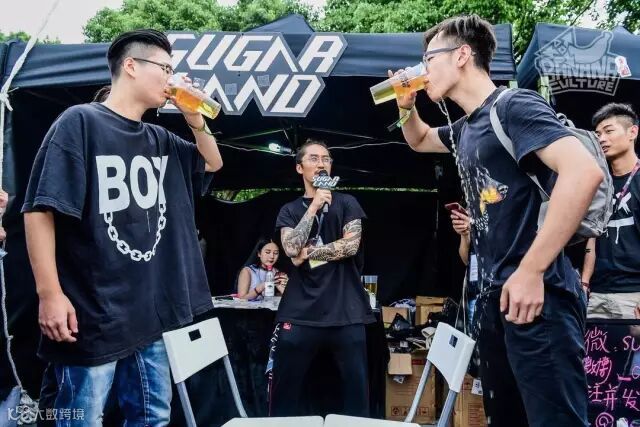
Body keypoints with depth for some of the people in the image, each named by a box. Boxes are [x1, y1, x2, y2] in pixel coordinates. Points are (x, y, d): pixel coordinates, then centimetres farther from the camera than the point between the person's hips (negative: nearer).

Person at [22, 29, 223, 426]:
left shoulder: (160, 139, 11)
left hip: (150, 309, 7)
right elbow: (40, 209, -13)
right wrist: (50, 293, -18)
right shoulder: (81, 122, -9)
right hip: (92, 311, -7)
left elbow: (212, 163, 24)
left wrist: (195, 118, 6)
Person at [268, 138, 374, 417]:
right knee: (285, 393, 4)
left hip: (345, 312, 0)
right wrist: (314, 207, -8)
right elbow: (291, 249, -6)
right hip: (300, 313, 1)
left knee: (356, 391, 4)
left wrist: (307, 253, -3)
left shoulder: (346, 203, 9)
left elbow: (351, 246, -5)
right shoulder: (290, 210, 12)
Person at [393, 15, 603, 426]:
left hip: (536, 296, -9)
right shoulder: (464, 129, 16)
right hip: (495, 297, 9)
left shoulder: (514, 106, -10)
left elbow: (585, 172, -24)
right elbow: (420, 140, 39)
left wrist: (531, 271, -24)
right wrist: (407, 107, 16)